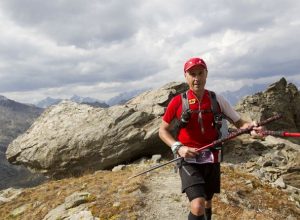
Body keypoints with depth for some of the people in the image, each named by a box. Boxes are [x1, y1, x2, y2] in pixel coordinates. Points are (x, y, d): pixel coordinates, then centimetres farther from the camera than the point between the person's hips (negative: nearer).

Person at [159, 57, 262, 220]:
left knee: (207, 202, 22)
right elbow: (163, 130, 0)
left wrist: (251, 127, -21)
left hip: (211, 160, 3)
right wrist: (178, 147, -17)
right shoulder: (178, 102, -7)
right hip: (189, 160, -3)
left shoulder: (217, 100, -1)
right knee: (198, 206, -22)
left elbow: (239, 123, 3)